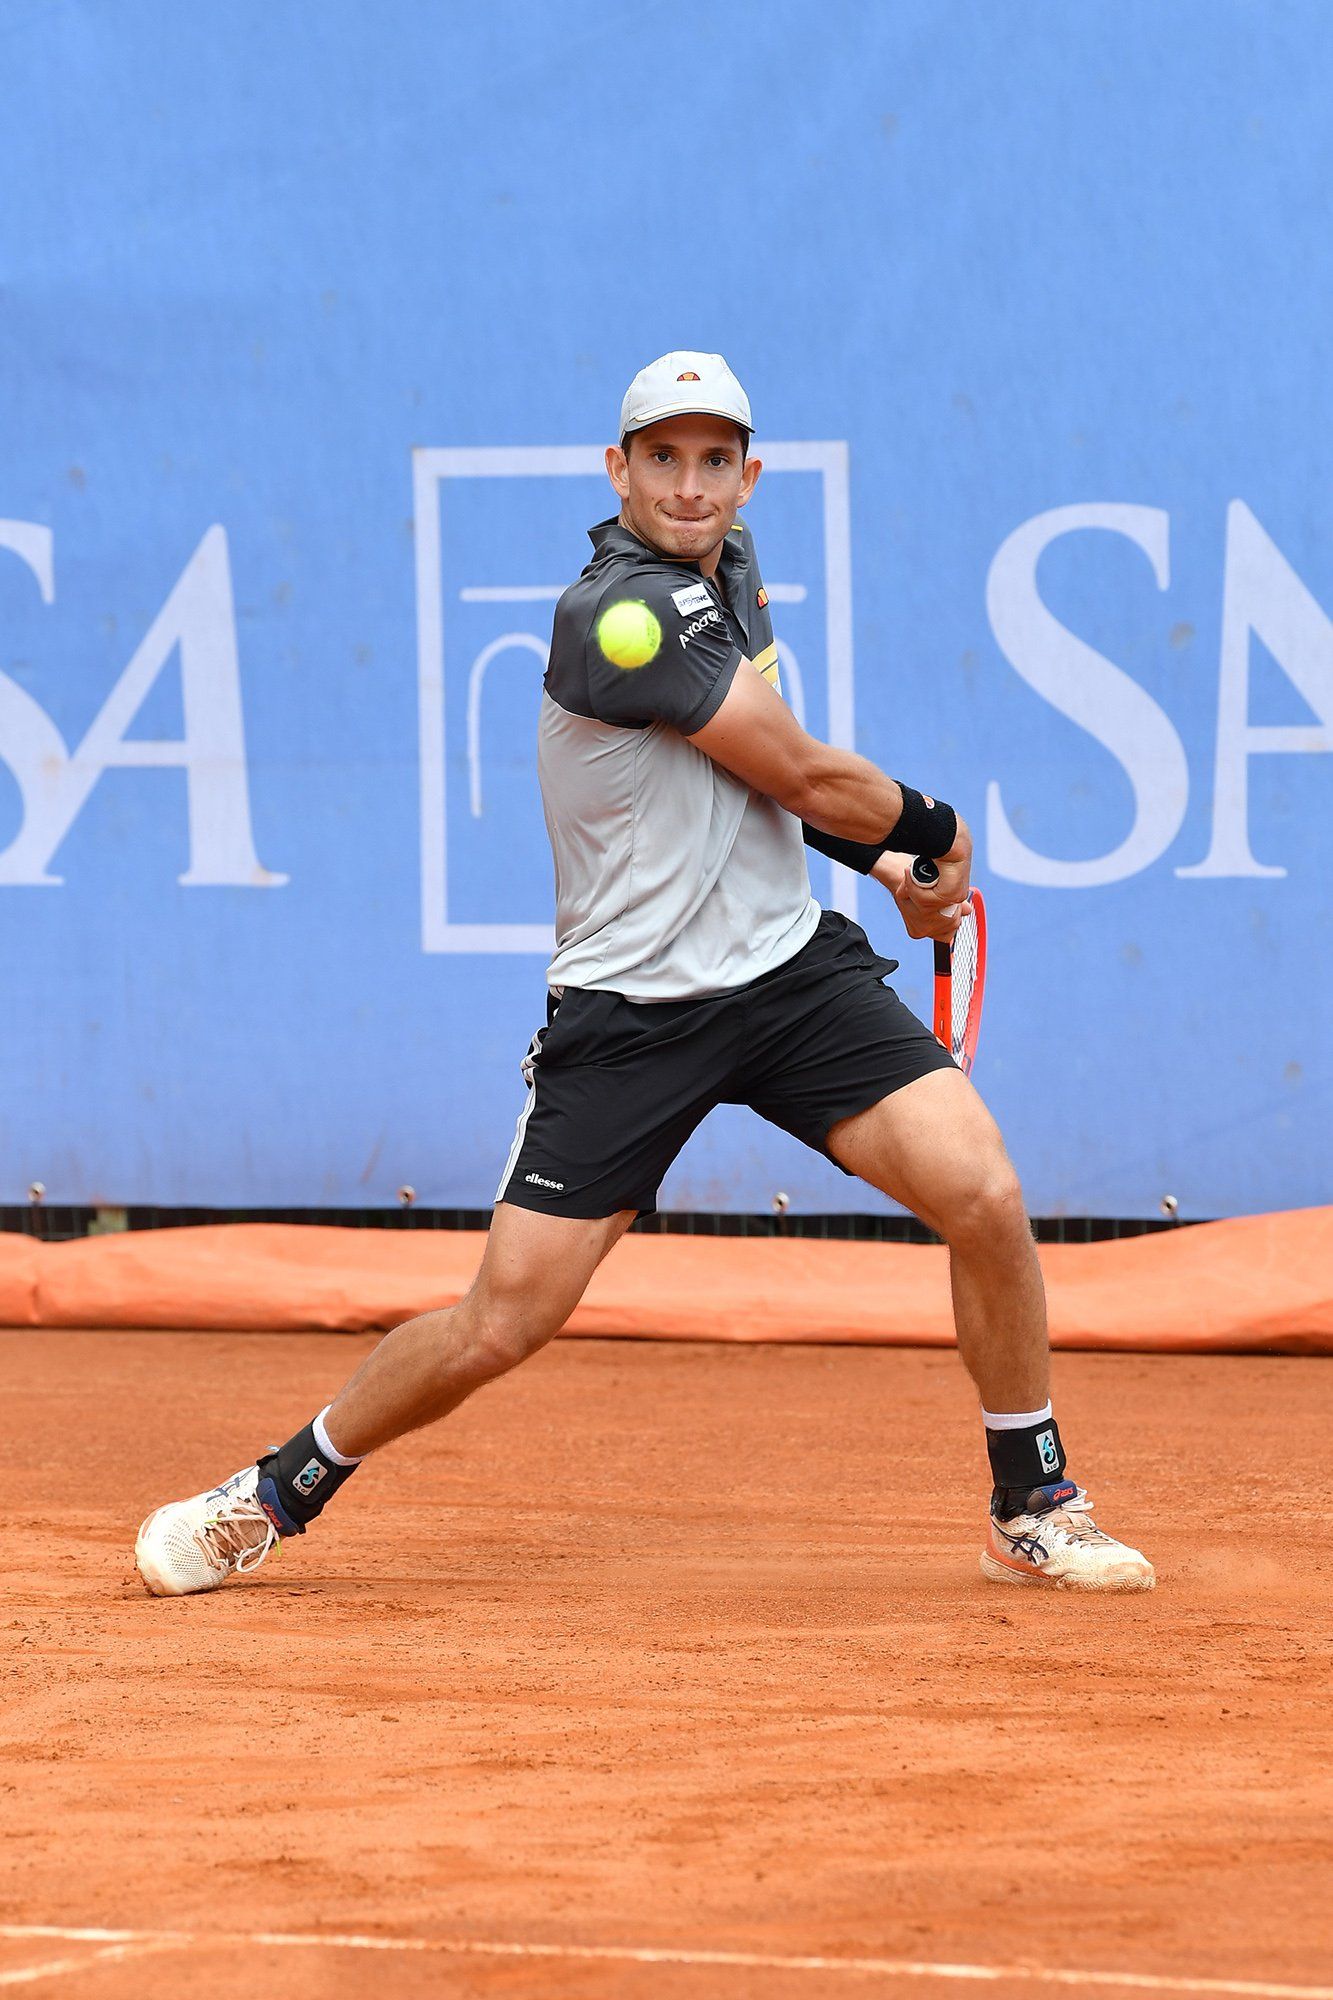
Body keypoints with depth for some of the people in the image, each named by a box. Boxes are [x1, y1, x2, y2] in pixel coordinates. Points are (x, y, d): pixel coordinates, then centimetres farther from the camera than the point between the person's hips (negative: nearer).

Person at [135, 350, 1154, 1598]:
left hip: (791, 965, 7)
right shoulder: (620, 616, -20)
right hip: (634, 1011, -7)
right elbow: (806, 775, -12)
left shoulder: (729, 564, 8)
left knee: (985, 1197, -10)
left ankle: (1034, 1513, 7)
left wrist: (886, 863, 13)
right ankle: (276, 1495, 16)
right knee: (502, 1325, -7)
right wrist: (931, 826, 5)